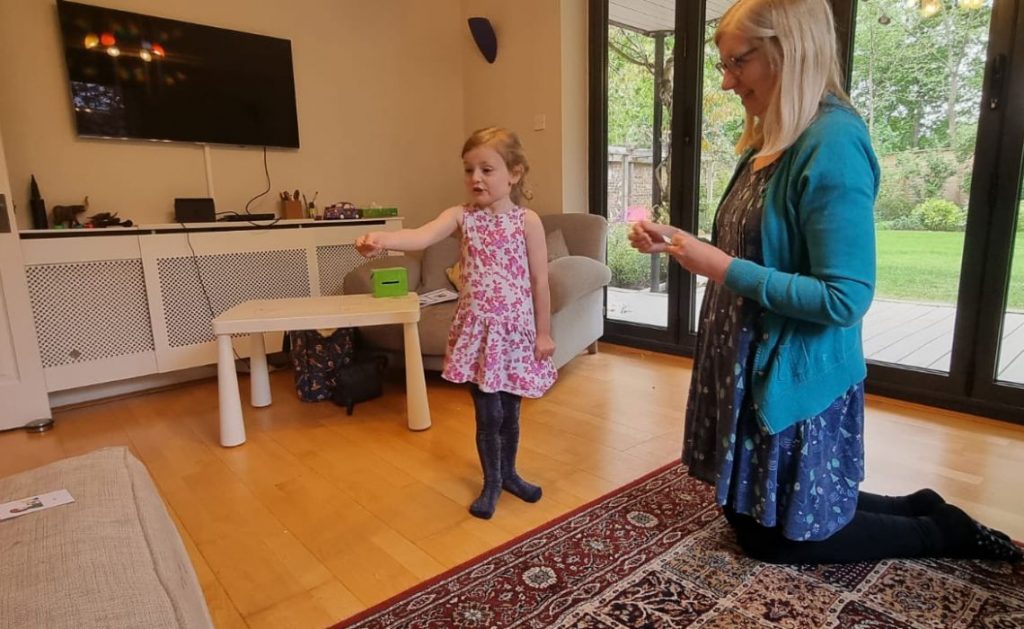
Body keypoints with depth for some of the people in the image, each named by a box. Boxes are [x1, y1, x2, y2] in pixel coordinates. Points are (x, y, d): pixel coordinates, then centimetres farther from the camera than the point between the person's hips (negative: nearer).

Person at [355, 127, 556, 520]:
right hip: (476, 329, 0)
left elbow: (540, 280, -3)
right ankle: (491, 483, 28)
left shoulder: (527, 221, -5)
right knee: (488, 413, 4)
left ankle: (508, 473, 39)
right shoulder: (461, 216, -3)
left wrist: (544, 332, -2)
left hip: (516, 329, 0)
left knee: (510, 411, 14)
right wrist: (381, 239, -42)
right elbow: (421, 236, -22)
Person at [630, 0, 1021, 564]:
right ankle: (921, 509, 34)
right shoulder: (771, 142, 7)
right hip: (752, 367, 9)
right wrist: (676, 243, 1)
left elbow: (845, 299, -24)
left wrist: (725, 269, -24)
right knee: (747, 511, 24)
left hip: (793, 378, -9)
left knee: (772, 537, 12)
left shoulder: (833, 144, -21)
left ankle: (942, 533, 27)